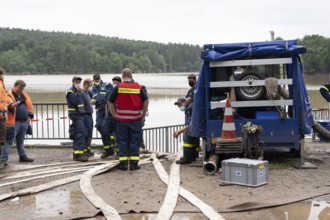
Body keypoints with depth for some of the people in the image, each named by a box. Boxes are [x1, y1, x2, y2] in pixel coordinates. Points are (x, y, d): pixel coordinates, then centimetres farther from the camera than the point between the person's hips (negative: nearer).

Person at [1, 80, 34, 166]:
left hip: (24, 122, 6)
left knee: (20, 141, 19)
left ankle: (23, 156, 26)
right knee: (9, 141, -8)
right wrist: (14, 104, -31)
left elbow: (30, 106, 23)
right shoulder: (8, 96, -4)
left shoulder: (25, 96, 18)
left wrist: (30, 116, 11)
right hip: (13, 123, -6)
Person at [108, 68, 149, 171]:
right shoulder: (138, 87, 0)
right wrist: (143, 113, 9)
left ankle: (123, 163, 10)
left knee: (122, 141, 8)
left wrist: (114, 114, 8)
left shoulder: (118, 87, -2)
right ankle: (134, 163, 9)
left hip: (122, 118, 0)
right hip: (135, 118, 0)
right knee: (135, 140, 7)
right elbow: (146, 100, 0)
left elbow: (110, 102, -1)